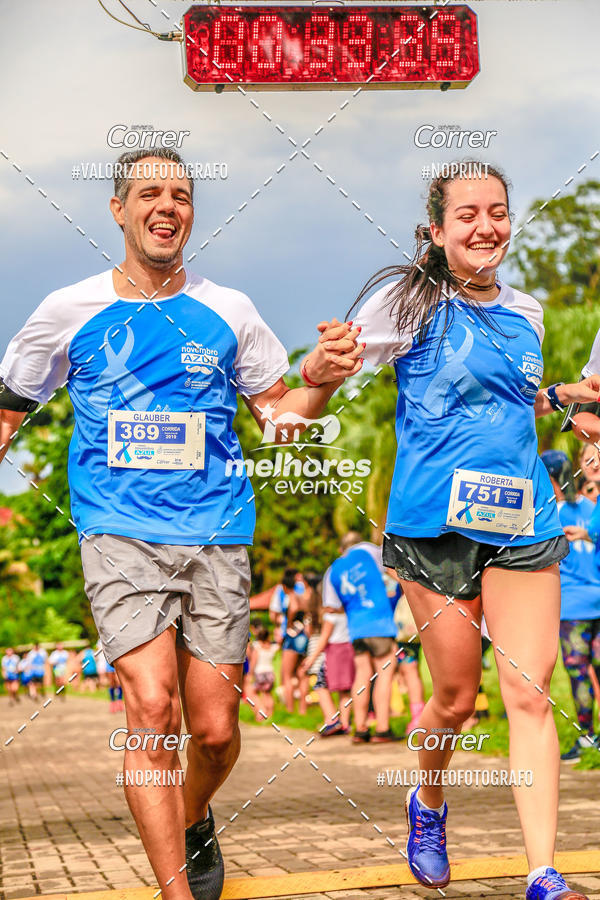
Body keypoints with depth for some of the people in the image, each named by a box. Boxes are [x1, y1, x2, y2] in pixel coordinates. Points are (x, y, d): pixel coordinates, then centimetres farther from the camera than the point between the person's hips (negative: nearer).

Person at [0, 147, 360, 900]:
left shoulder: (228, 312, 8)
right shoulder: (68, 312, 5)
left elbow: (278, 415, 13)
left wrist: (319, 379, -6)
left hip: (217, 534, 2)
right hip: (120, 533, -2)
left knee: (215, 729, 3)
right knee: (151, 704, -20)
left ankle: (193, 824, 36)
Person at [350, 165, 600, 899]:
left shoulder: (525, 313, 13)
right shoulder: (412, 301, -2)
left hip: (521, 522, 4)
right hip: (436, 523, -4)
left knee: (529, 693, -4)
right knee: (456, 697, 6)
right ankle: (428, 806, 37)